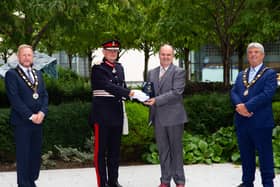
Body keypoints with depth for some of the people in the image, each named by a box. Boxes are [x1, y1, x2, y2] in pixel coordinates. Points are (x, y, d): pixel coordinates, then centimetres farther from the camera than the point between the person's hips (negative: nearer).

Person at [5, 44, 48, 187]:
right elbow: (14, 98, -12)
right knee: (23, 156, 0)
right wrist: (30, 116, -15)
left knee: (36, 154, 9)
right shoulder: (12, 74, -4)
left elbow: (44, 95, 12)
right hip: (22, 122, -6)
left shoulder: (38, 74, 16)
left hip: (38, 120, 6)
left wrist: (42, 112, -5)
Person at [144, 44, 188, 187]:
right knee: (163, 150, 9)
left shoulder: (179, 72, -3)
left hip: (174, 116, -4)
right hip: (158, 117, 5)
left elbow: (176, 92, -15)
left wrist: (156, 100, -20)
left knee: (176, 149, 4)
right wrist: (146, 99, -7)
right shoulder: (152, 73, 14)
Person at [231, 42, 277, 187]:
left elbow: (267, 94, -16)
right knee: (245, 155, 14)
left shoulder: (270, 73, -2)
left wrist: (247, 106, -19)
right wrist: (239, 105, -16)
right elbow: (233, 92, 6)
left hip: (261, 122, -6)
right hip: (242, 121, 6)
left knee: (265, 155, 2)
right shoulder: (241, 75, 17)